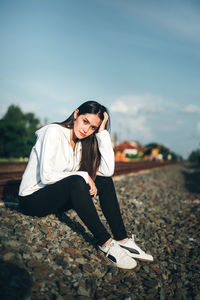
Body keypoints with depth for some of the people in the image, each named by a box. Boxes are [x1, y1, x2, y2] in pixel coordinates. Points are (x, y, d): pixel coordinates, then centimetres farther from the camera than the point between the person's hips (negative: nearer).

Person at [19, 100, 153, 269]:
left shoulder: (84, 143, 4)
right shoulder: (54, 132, -16)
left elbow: (108, 171, -13)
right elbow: (46, 176, -25)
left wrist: (103, 132, -12)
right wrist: (83, 176, -23)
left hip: (60, 197, 7)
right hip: (32, 199, -7)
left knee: (104, 180, -12)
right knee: (76, 181, -34)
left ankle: (122, 240, -16)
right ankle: (106, 243, -28)